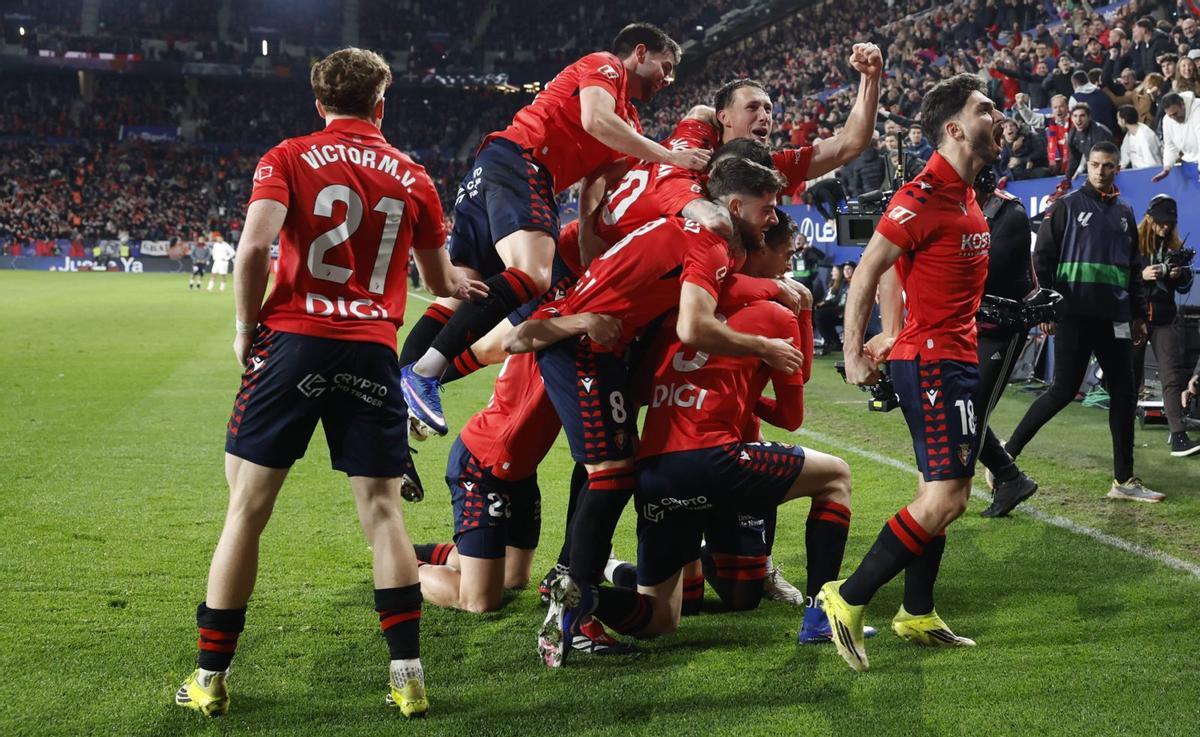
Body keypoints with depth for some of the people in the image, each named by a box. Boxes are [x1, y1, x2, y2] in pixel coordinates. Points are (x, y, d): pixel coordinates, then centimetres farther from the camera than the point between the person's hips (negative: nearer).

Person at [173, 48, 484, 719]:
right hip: (373, 353, 2)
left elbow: (255, 246, -12)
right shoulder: (413, 178, 12)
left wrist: (247, 326, 2)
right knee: (383, 510, 7)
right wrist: (460, 284, 47)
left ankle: (211, 677, 11)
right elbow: (439, 281, 24)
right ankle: (408, 675, 5)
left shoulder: (288, 159, 3)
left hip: (295, 340, -2)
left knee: (248, 507, 6)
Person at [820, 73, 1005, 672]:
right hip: (932, 361, -10)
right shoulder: (926, 195, -16)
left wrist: (894, 332, 17)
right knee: (947, 497, -12)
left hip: (953, 359, 10)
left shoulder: (964, 195, 13)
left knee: (941, 492, 14)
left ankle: (916, 616, 24)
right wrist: (853, 354, -17)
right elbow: (868, 269, -16)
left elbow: (895, 272, 20)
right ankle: (847, 600, -5)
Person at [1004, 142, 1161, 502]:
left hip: (1115, 318, 6)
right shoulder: (1067, 206, 0)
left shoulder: (1124, 212, 16)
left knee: (1123, 394, 4)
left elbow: (1135, 269, 20)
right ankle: (1006, 455, 4)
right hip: (1074, 316, -6)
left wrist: (1138, 315, 15)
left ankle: (1124, 480, 10)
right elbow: (1042, 258, -4)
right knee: (1063, 391, -8)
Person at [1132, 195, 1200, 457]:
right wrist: (1141, 276, -20)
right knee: (1131, 378, 6)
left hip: (1165, 318, 3)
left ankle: (1178, 438, -13)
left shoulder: (1174, 246, 9)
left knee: (1173, 376, -7)